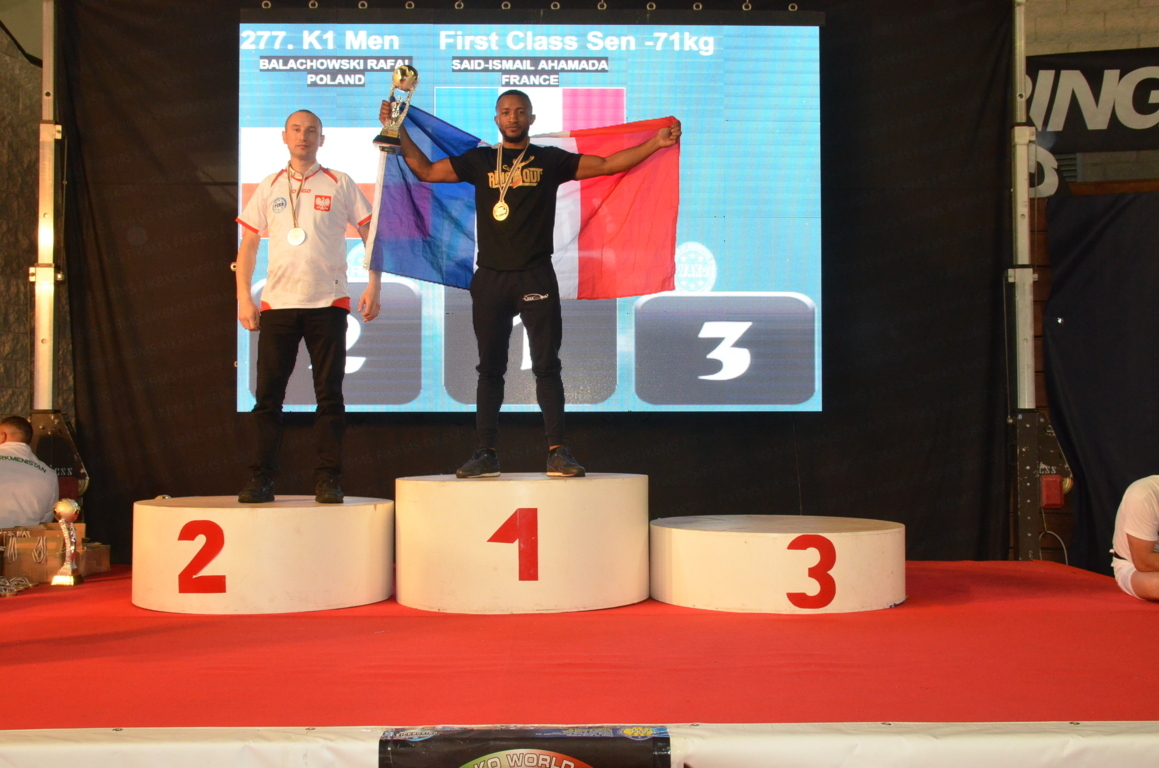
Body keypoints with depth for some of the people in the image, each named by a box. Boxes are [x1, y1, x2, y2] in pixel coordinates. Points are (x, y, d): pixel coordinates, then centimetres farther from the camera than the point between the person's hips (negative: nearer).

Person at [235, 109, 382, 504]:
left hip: (328, 304, -2)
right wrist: (244, 297, 4)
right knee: (267, 394, 1)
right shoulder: (269, 187, 13)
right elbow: (248, 245, 13)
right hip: (277, 304, 2)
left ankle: (328, 479, 5)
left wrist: (374, 286, -4)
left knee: (329, 394, -1)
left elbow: (371, 234, 6)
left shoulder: (340, 184, 7)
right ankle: (262, 478, 8)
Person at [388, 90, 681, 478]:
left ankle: (558, 451, -1)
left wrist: (655, 143, -3)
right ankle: (486, 453, 10)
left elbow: (607, 164, 5)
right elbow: (426, 170, 15)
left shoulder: (550, 160, 8)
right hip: (490, 278, 2)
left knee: (547, 365, -3)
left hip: (536, 277, -1)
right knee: (490, 368, 5)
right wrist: (400, 131, 8)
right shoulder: (479, 161, 12)